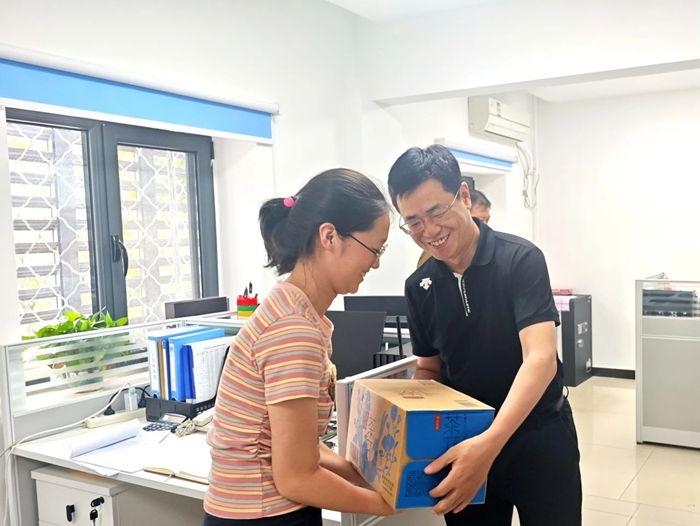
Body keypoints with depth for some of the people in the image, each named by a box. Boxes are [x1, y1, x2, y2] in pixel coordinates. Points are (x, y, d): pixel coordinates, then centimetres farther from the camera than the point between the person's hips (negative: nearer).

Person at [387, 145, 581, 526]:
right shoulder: (419, 286, -2)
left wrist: (490, 443, -39)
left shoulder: (521, 259, -17)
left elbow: (541, 358, -27)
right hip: (466, 443, 4)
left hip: (539, 438, -3)